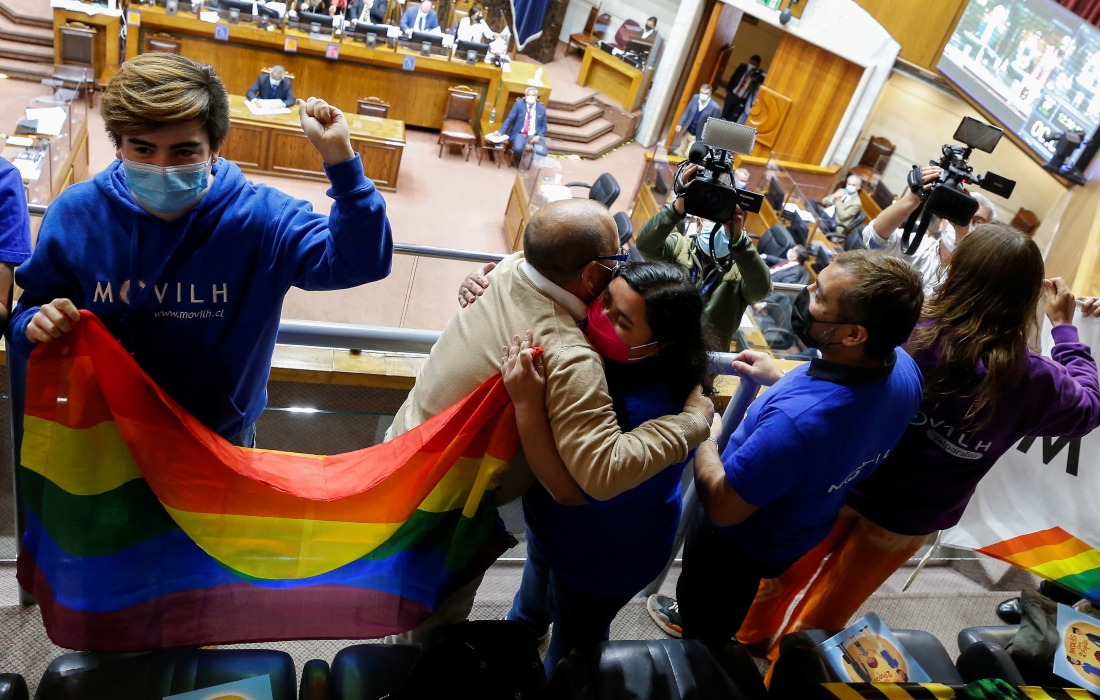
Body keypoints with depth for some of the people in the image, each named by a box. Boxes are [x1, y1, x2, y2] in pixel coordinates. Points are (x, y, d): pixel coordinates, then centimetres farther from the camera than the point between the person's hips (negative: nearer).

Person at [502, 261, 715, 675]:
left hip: (605, 557, -7)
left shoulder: (652, 409, -43)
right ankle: (523, 626, 73)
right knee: (539, 577, 40)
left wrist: (527, 401, -50)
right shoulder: (601, 347, -23)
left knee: (575, 641, 26)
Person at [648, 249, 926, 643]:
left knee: (705, 628, 27)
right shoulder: (902, 365, -22)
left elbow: (722, 507, -33)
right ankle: (701, 616, 66)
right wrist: (782, 381, -3)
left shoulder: (794, 420, -48)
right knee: (733, 598, 38)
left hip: (740, 538, -7)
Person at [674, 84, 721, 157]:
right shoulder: (695, 98, -8)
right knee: (680, 153, 20)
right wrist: (680, 124, 0)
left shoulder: (715, 107, -23)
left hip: (698, 137, -5)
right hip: (686, 132, 6)